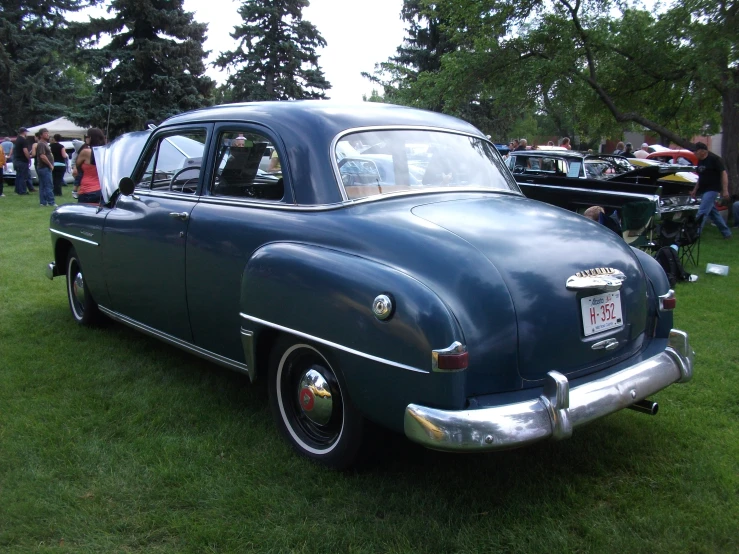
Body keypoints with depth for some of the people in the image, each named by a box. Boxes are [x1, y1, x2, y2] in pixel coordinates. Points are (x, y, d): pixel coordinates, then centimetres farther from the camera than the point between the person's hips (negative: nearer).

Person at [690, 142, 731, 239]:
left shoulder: (715, 159, -10)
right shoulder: (700, 161, 13)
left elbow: (724, 174, -11)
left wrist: (725, 190, -17)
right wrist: (695, 190, 20)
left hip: (712, 190, -9)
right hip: (703, 190, 9)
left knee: (702, 213, -15)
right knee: (713, 213, 13)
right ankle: (726, 233, 23)